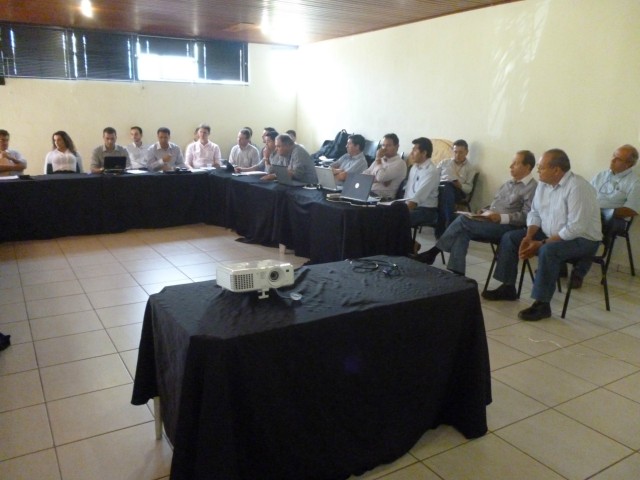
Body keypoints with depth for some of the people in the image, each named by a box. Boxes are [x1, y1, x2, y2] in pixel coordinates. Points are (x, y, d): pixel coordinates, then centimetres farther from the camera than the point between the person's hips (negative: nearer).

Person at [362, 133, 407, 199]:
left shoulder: (400, 163, -4)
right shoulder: (380, 159, 20)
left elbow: (381, 177, -17)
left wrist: (378, 159, -5)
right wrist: (376, 179, -7)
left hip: (381, 197, -7)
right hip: (366, 191, 7)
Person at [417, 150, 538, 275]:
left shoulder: (532, 187, -7)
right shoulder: (509, 182, 20)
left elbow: (526, 216, -16)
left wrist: (502, 217, -25)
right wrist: (484, 211, 6)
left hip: (506, 227, -8)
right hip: (489, 223, 8)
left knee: (463, 220, -23)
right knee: (462, 231, -21)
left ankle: (433, 252, -13)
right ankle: (457, 274, -24)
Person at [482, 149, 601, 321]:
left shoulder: (577, 187, -25)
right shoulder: (543, 184, 1)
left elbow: (576, 228, -29)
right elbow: (535, 213, 8)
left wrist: (542, 244, -26)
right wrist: (529, 237, -11)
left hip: (582, 239, -8)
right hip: (551, 234, 9)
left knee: (548, 251, -37)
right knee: (509, 238, 1)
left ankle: (542, 303, -24)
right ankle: (508, 287, 9)